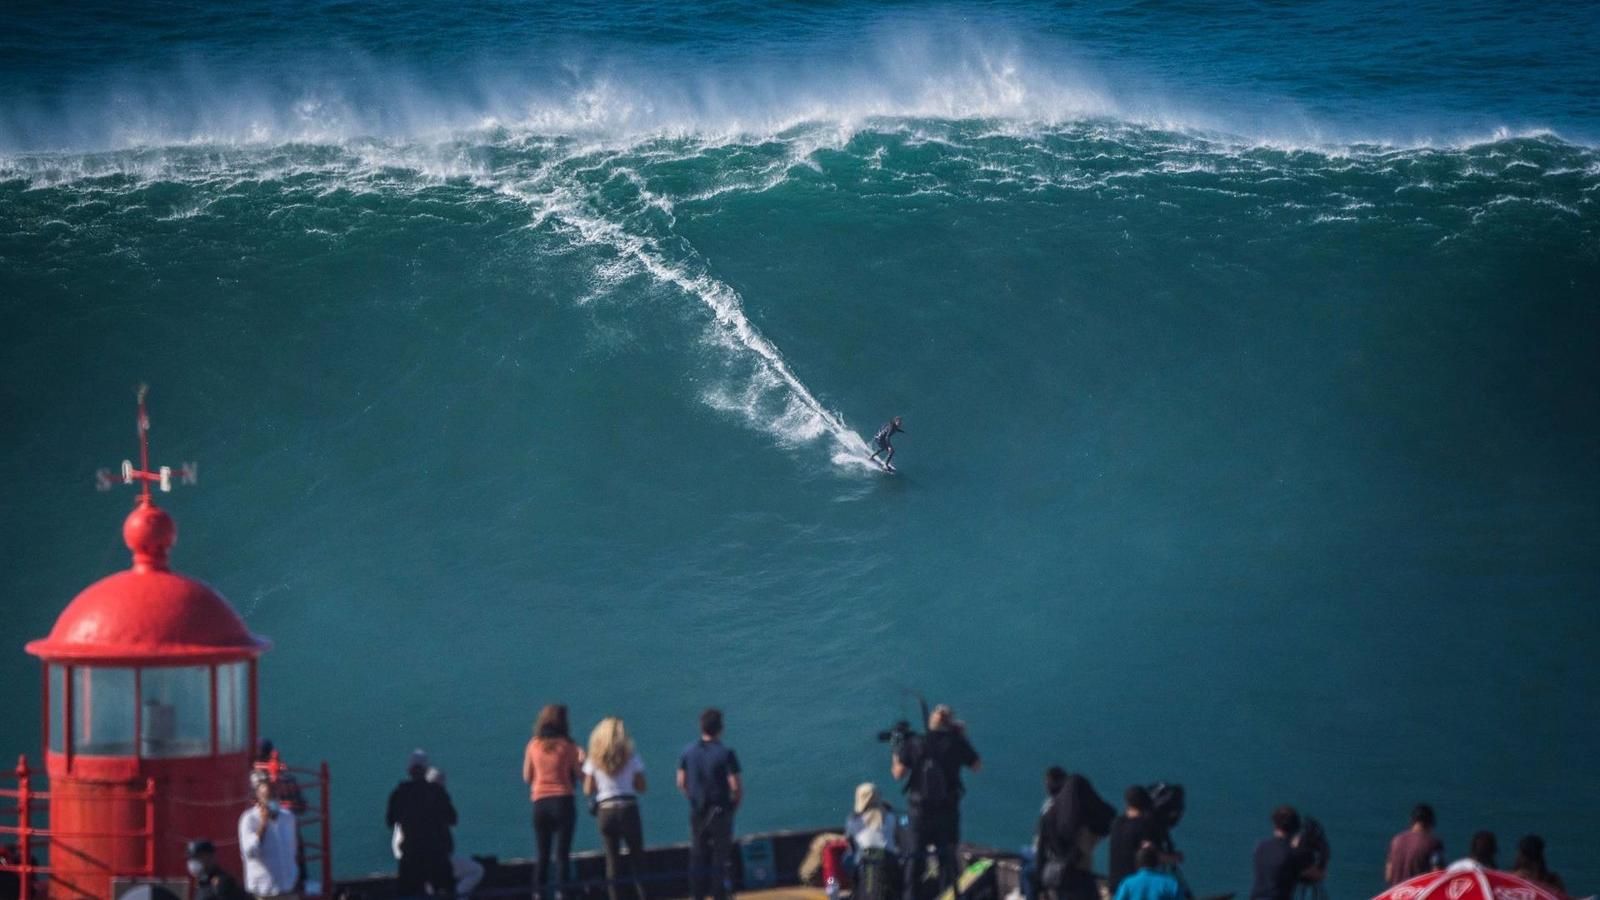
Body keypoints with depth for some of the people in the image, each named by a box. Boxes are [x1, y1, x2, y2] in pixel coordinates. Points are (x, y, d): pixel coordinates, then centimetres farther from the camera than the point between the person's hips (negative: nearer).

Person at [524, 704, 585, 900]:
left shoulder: (533, 745, 3)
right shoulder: (567, 746, -4)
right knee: (563, 853, -1)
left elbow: (527, 777, 9)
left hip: (540, 803, 3)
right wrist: (581, 760, 17)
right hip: (563, 801, -3)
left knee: (542, 854, 8)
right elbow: (579, 775, 0)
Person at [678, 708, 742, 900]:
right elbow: (736, 786, -15)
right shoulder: (725, 754, -14)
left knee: (698, 857, 12)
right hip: (720, 811, -4)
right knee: (720, 856, 2)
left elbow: (681, 783, 5)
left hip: (697, 811, 4)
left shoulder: (688, 752, 1)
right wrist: (734, 805, 2)